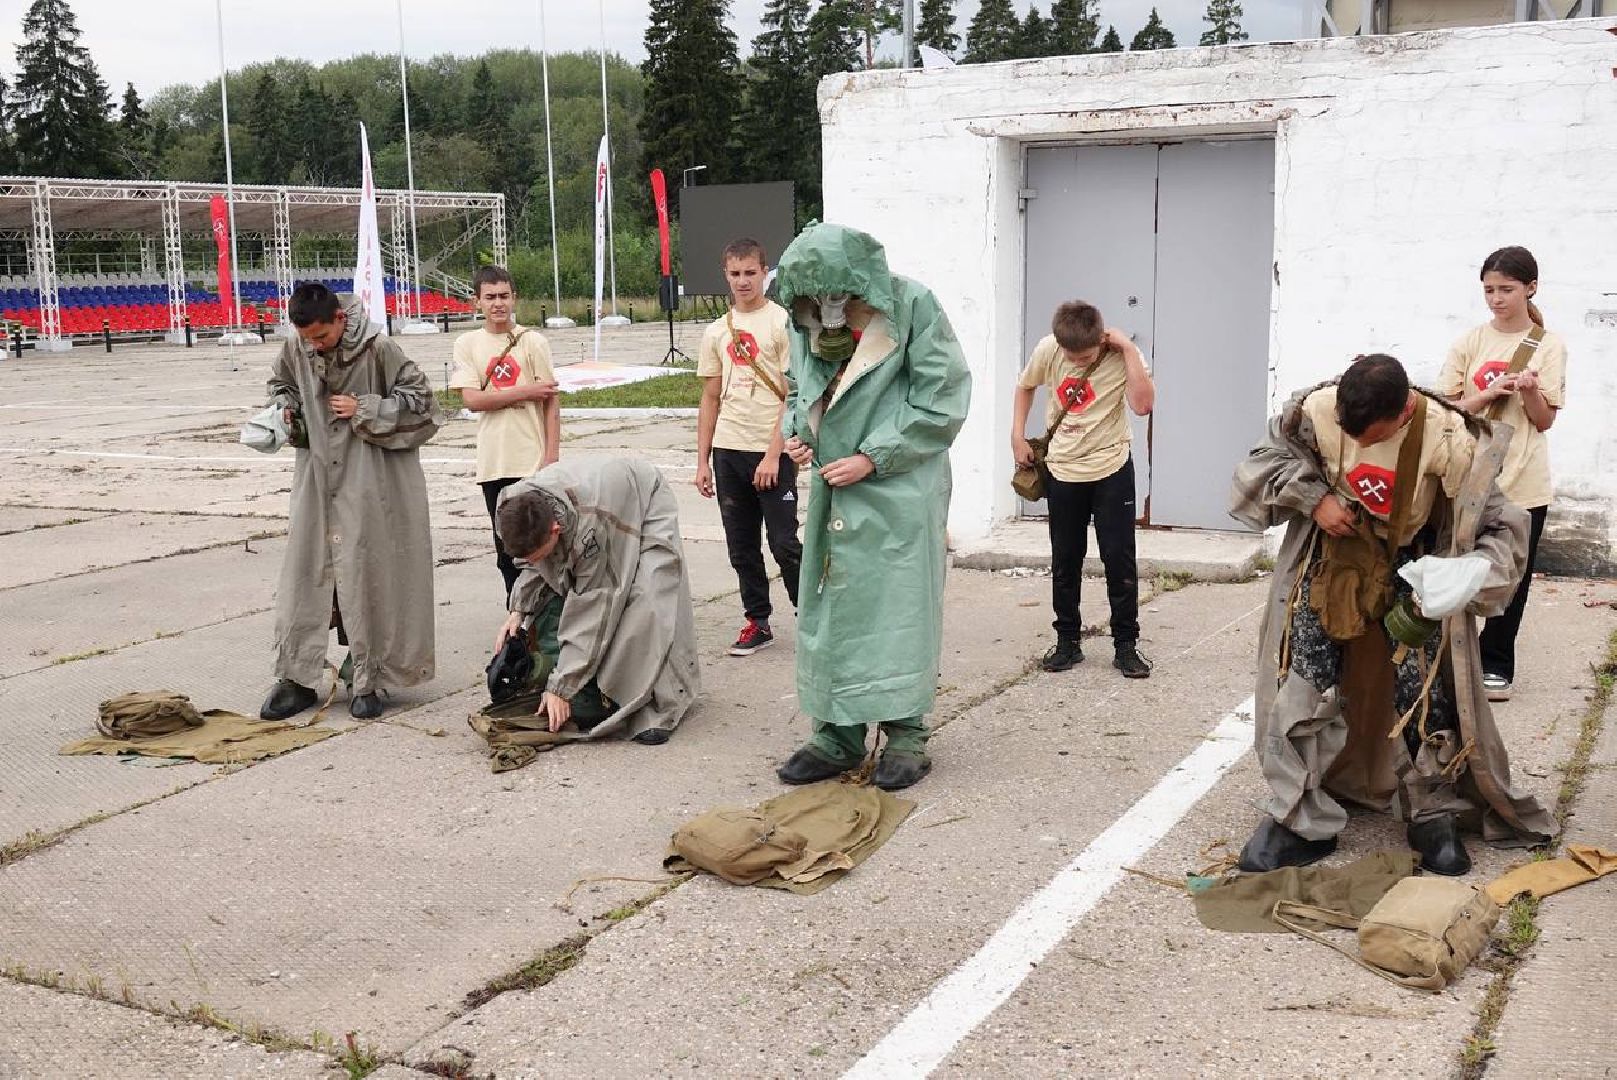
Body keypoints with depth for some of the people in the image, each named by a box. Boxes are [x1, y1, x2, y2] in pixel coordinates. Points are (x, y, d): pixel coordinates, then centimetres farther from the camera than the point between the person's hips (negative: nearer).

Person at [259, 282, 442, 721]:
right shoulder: (296, 349, 1)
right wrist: (287, 409, 0)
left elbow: (419, 397, -7)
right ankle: (296, 678, 11)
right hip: (318, 480, 4)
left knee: (366, 575, 0)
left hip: (369, 482, -4)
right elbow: (281, 385, 21)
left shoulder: (378, 348, -13)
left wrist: (365, 410, -14)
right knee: (305, 573, 3)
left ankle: (366, 679, 11)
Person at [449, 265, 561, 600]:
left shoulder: (532, 341, -1)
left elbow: (551, 402, -2)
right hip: (493, 464, 2)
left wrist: (552, 458, -7)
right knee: (507, 551, 10)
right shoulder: (467, 344, 4)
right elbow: (472, 399, -6)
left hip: (534, 461, -2)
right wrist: (524, 392, -12)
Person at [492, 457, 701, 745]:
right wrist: (518, 610, -17)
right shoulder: (518, 510, -26)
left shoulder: (591, 526, -45)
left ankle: (653, 710, -20)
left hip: (646, 511, -7)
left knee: (646, 606, -29)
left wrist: (561, 688, -36)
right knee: (549, 600, -12)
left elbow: (588, 608, -39)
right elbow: (534, 565, -2)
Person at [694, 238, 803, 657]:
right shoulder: (717, 331, 11)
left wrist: (773, 454, -15)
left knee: (784, 543, -4)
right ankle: (758, 623, 21)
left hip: (773, 452, -5)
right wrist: (702, 462, 11)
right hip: (728, 451, 5)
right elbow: (711, 399, 14)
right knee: (742, 547, 10)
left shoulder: (782, 322, -6)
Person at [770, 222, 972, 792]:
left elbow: (942, 400, -12)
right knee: (826, 608, 8)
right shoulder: (805, 319, 4)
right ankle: (836, 734, 19)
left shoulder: (912, 306, -12)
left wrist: (872, 457, -14)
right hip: (833, 491, 6)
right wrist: (796, 431, -2)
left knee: (898, 606, -1)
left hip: (898, 492, -5)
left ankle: (905, 733, 12)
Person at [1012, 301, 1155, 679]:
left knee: (1119, 559, 0)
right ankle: (1067, 641, 22)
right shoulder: (1047, 350, -10)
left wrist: (1129, 349, -29)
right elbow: (1025, 386, 11)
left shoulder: (1121, 356, -17)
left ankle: (1126, 644, 11)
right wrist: (1018, 436, 3)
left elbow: (1143, 404, -32)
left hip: (1111, 470, -3)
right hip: (1062, 471, 3)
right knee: (1064, 561, 10)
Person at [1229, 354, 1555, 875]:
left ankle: (1435, 816, 19)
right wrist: (1313, 498, -21)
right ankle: (1299, 819, 5)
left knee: (1425, 690, -2)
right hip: (1331, 559, 1)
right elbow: (1269, 456, -5)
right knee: (1302, 686, -4)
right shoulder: (1317, 409, -24)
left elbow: (1500, 526, -19)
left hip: (1409, 568, -1)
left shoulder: (1450, 441, -28)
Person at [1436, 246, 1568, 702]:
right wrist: (1489, 393, -15)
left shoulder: (1549, 345, -1)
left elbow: (1544, 420, -1)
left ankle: (1495, 665, 19)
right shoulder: (1471, 342, 3)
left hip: (1522, 482, -1)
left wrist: (1529, 391, -20)